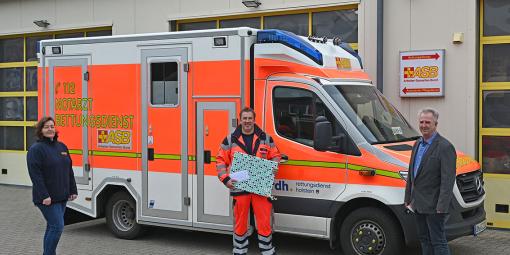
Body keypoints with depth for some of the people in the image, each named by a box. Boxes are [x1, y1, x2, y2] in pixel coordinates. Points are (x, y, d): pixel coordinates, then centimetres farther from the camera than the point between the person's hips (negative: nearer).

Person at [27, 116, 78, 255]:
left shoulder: (62, 147, 12)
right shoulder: (36, 149, -10)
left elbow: (69, 171, 16)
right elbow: (35, 175, -16)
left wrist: (73, 190, 10)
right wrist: (44, 196, -22)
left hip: (62, 196, 7)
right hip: (47, 198, -7)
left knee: (52, 227, 13)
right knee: (57, 227, -12)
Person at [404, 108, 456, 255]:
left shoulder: (445, 147, -14)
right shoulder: (417, 144, 13)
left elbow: (448, 180, -19)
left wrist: (442, 207, -23)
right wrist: (408, 198, 17)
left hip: (434, 206, -8)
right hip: (418, 204, 9)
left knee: (438, 242, -3)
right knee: (424, 240, 16)